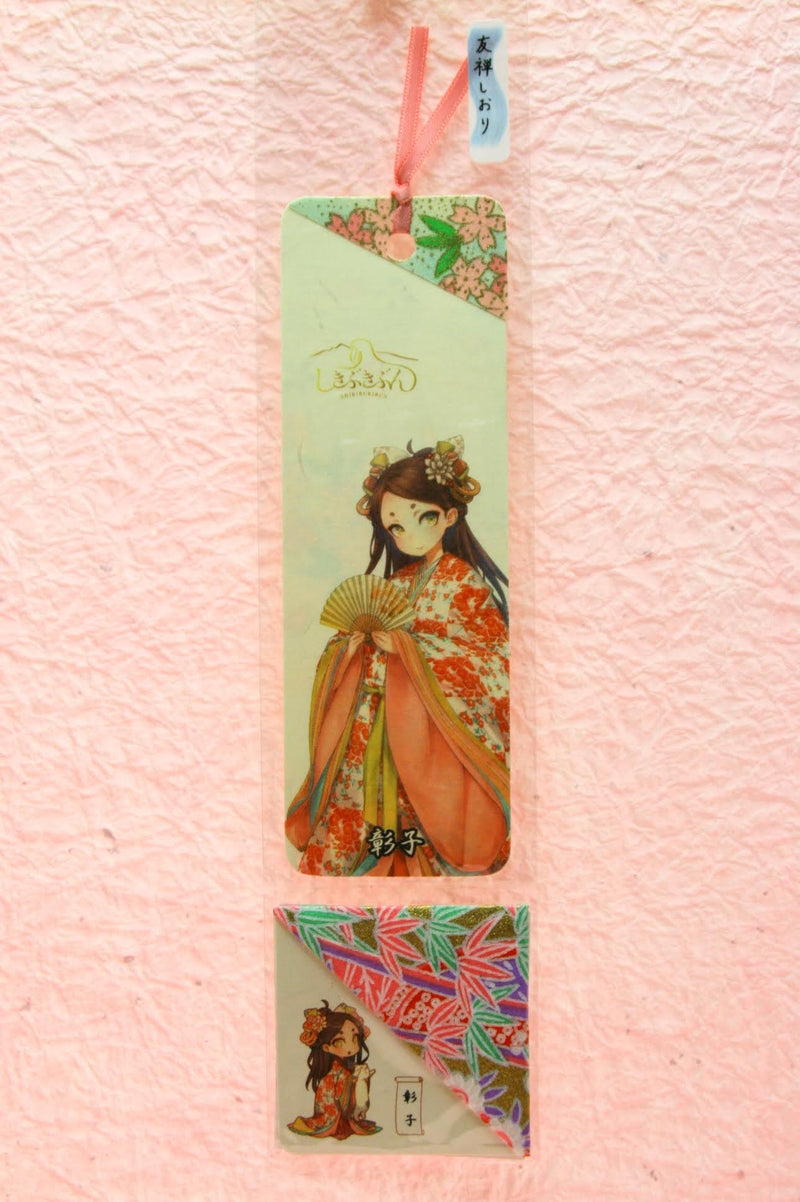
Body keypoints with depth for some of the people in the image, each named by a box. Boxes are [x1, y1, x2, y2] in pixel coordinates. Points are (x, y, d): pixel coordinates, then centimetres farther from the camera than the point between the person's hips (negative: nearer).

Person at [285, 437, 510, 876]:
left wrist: (411, 647, -21)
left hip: (435, 738, -5)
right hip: (380, 733, 5)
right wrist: (352, 643, -9)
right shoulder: (397, 583, 10)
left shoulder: (465, 582, -7)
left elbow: (496, 664, -17)